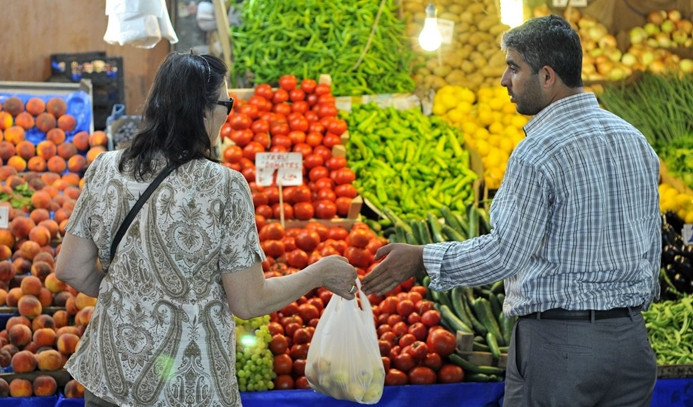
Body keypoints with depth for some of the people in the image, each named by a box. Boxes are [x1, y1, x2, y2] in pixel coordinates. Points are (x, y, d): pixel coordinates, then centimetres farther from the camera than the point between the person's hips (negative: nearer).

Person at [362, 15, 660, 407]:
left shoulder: (538, 152, -15)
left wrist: (422, 259, -9)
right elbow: (653, 242, 14)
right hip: (631, 338, 7)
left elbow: (505, 252, -18)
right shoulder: (637, 140, 9)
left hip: (558, 342, -7)